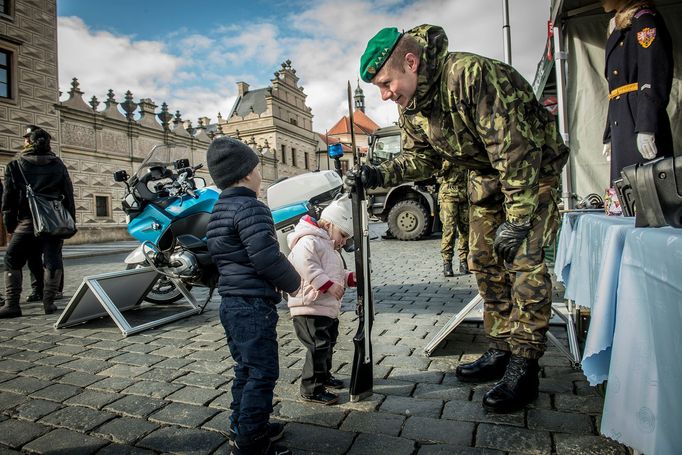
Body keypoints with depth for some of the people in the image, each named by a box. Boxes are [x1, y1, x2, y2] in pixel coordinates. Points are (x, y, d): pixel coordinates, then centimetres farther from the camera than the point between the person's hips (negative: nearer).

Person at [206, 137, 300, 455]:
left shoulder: (220, 209, 14)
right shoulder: (249, 207, -16)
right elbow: (266, 256, -24)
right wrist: (293, 282, -6)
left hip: (231, 301, 10)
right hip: (253, 303, -10)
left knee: (246, 369, 20)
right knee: (263, 372, 1)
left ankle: (243, 427, 33)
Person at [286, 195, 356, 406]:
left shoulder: (327, 246, 19)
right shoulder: (309, 242, -17)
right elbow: (307, 266, -32)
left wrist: (349, 277, 9)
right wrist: (329, 284, -31)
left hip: (328, 308, 11)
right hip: (310, 310, -11)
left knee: (328, 344, 22)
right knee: (318, 347, -7)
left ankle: (324, 376, 41)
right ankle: (311, 389, 6)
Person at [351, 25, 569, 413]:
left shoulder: (471, 75, -32)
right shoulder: (410, 106, -6)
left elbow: (515, 149, -32)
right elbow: (421, 156, 2)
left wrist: (517, 220, -30)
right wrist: (379, 175, -15)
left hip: (533, 166, -7)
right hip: (487, 174, 8)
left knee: (524, 261, -15)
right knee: (484, 260, 5)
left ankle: (524, 367, -5)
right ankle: (502, 350, 17)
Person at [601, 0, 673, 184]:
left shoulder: (644, 19, 3)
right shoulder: (619, 29, 28)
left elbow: (655, 73, -12)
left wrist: (646, 127, -23)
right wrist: (609, 137, 20)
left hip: (640, 122, -8)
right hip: (621, 127, 8)